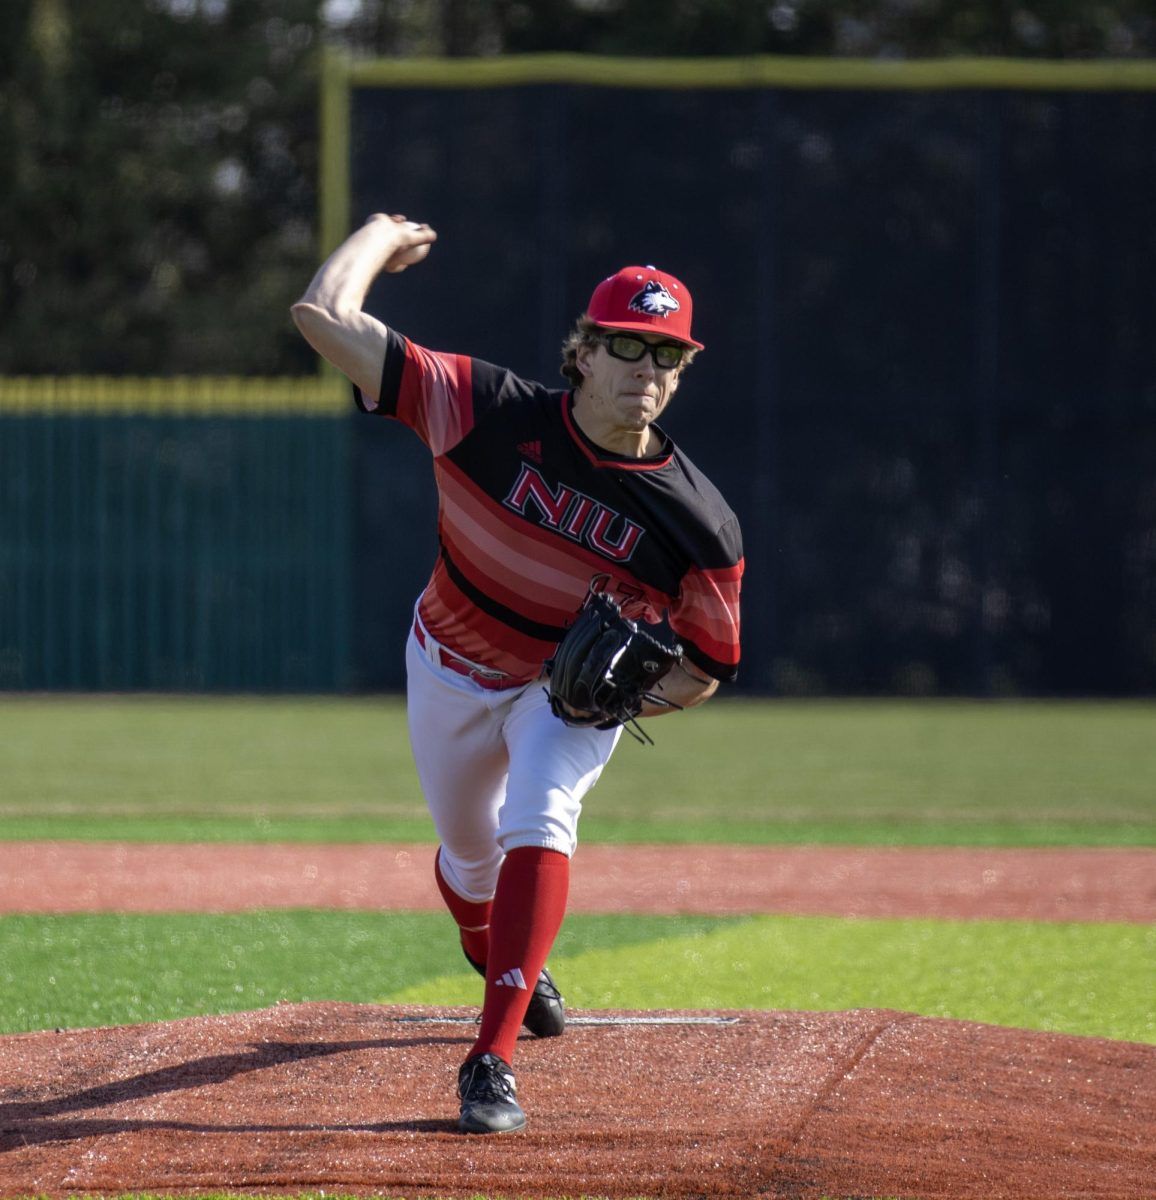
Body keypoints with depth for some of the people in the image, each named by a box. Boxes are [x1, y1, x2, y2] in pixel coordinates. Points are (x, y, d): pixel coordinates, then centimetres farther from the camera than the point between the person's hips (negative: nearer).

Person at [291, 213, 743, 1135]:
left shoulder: (700, 523, -27)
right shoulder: (492, 412, -29)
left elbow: (707, 668, -12)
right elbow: (324, 316, -33)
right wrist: (382, 235, -16)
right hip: (452, 669, 2)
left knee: (537, 825, -29)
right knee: (469, 855, 19)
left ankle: (494, 1061, -31)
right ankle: (507, 972, 56)